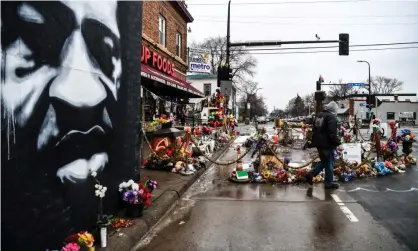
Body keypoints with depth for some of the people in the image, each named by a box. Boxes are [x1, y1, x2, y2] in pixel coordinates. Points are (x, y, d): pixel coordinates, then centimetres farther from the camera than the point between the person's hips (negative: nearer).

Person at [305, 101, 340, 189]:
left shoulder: (319, 116, 13)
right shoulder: (331, 117, -15)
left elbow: (314, 130, 19)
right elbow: (332, 133, -22)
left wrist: (315, 141, 24)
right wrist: (337, 142, -13)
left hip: (319, 143, 9)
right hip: (327, 144, -9)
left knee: (323, 161, 21)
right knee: (329, 163, 3)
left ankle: (310, 174, 12)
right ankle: (329, 183, 12)